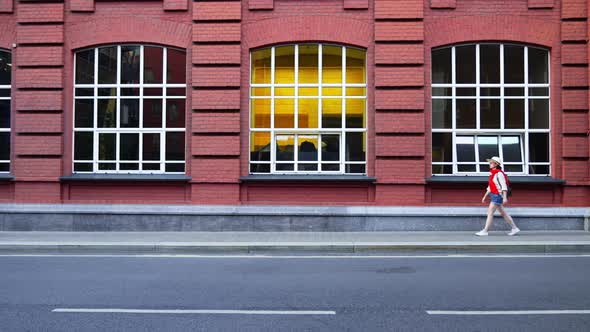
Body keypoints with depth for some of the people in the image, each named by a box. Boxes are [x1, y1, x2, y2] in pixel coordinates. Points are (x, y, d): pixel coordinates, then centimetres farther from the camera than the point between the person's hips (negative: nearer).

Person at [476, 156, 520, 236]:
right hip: (494, 195, 10)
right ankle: (514, 228, 20)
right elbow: (490, 187, 20)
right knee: (503, 213, 13)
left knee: (490, 212, -10)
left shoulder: (499, 173, -13)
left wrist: (505, 197, -22)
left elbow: (504, 186, -17)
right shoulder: (492, 173, 14)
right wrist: (485, 196, 20)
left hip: (498, 195, -10)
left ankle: (485, 231, -9)